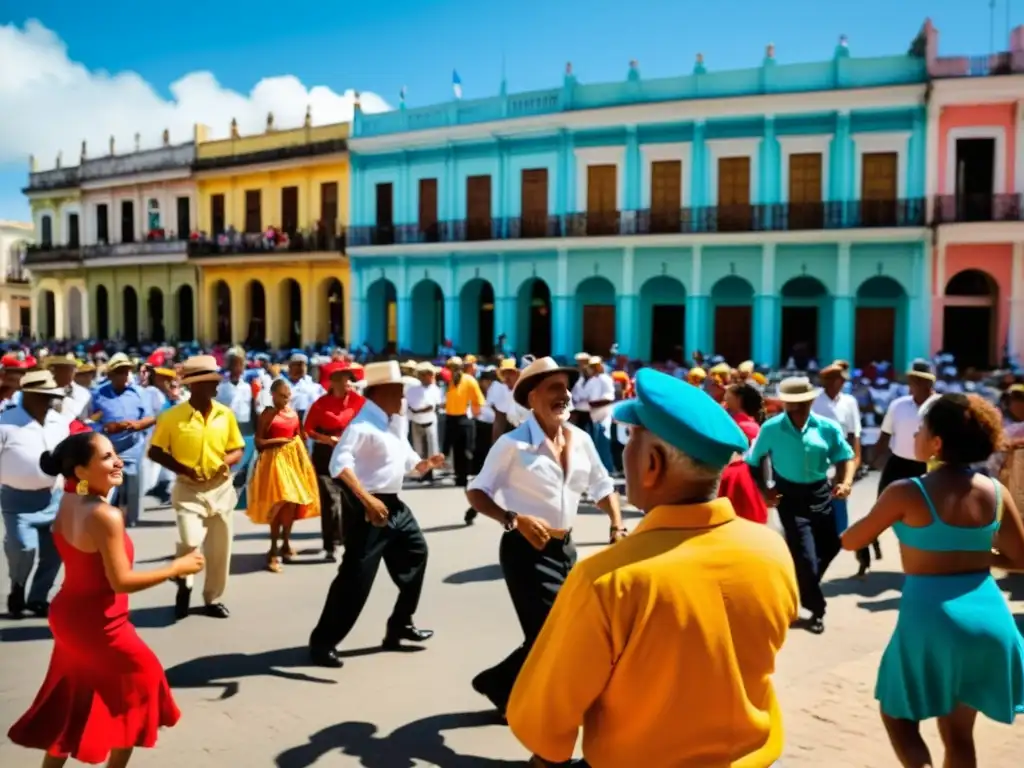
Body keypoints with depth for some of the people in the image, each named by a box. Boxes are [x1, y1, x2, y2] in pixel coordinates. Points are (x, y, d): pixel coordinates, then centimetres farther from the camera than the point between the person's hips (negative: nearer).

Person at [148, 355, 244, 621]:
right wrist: (180, 468, -16)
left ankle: (213, 599, 28)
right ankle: (184, 582, 14)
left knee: (219, 548, 9)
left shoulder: (225, 414, 0)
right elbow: (155, 451, -3)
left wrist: (226, 461, -13)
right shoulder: (172, 416, -10)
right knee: (190, 541, -19)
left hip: (220, 488, 4)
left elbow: (237, 450, 8)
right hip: (188, 489, -3)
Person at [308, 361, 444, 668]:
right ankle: (323, 642, 5)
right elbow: (340, 463, -31)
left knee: (415, 554, 20)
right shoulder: (364, 424, -18)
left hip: (394, 505, 10)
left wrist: (426, 464, 1)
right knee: (356, 577, -8)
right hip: (368, 508, -10)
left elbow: (406, 460, 23)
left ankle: (400, 625, 34)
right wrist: (367, 500, -38)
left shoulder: (391, 424, 13)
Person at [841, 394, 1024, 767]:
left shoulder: (906, 492, -14)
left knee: (898, 717, 18)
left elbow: (850, 541, -3)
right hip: (989, 617, 5)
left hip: (931, 620, -5)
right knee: (958, 732, 21)